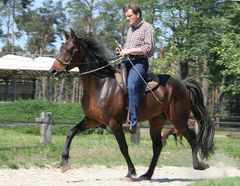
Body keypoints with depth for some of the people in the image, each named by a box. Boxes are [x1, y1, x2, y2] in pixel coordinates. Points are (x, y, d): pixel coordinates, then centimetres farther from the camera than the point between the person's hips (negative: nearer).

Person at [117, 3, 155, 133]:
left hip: (139, 62, -9)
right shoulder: (130, 29, 25)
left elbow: (148, 48, -12)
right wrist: (122, 51, 13)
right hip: (127, 61, 9)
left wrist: (129, 51, -15)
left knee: (132, 86, -30)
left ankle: (132, 122, -37)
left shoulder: (147, 28, -1)